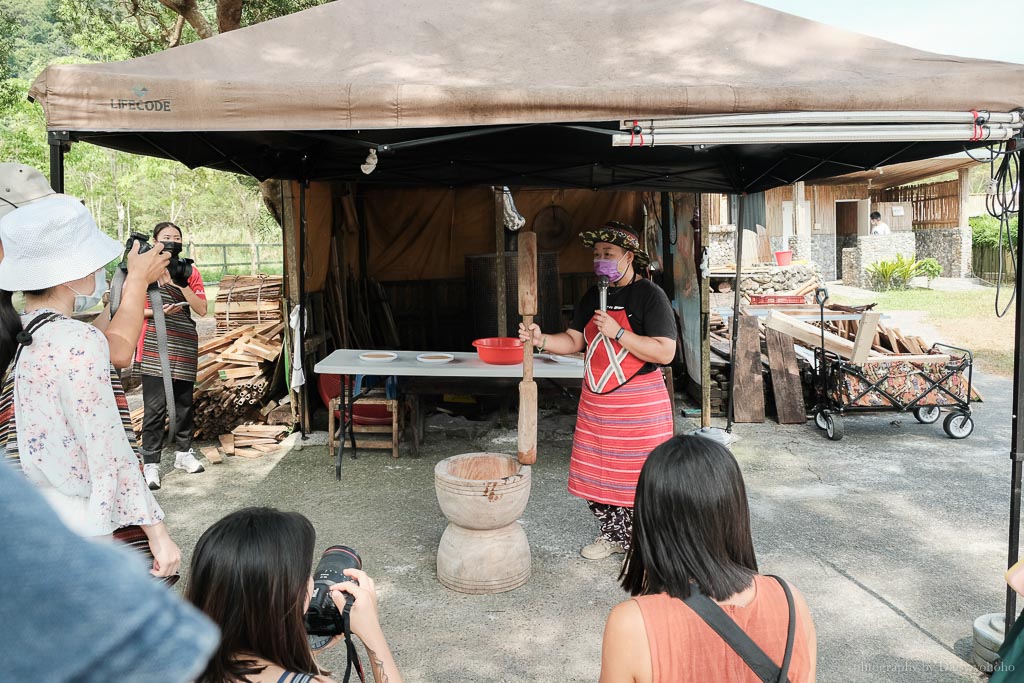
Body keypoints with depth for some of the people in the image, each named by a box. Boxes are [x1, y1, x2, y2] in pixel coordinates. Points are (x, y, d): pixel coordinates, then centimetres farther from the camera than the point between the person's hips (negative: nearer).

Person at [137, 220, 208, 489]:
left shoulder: (190, 271, 8)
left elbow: (202, 309, 1)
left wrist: (182, 284, -11)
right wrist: (158, 311, -15)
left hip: (184, 346, 4)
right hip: (154, 348, -3)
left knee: (184, 403, 11)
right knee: (155, 406, -8)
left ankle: (183, 452, 25)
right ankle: (151, 463, -3)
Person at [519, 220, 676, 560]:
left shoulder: (650, 295, -12)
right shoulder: (592, 296, 11)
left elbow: (665, 353, -19)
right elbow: (574, 341, 12)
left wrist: (617, 333, -23)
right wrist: (541, 340, -7)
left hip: (639, 403, -7)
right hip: (596, 401, 7)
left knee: (638, 477, 1)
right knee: (598, 473, 12)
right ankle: (613, 535, 30)